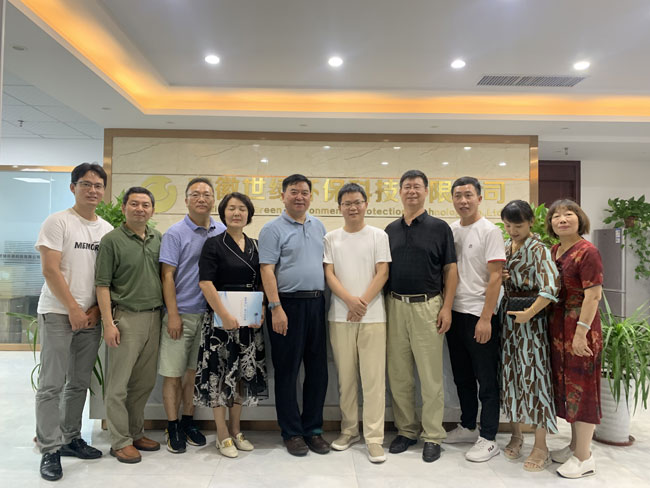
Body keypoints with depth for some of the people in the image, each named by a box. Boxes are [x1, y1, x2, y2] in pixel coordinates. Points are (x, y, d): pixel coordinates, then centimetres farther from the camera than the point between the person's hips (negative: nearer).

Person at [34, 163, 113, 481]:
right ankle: (50, 449, 12)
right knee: (52, 384, 0)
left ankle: (70, 439, 27)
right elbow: (50, 269, -11)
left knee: (79, 383, 13)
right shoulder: (58, 222, -5)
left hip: (91, 316, 5)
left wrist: (97, 309, 0)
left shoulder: (107, 229, 9)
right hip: (58, 313, -5)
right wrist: (73, 308, -12)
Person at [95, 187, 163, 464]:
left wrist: (167, 313, 9)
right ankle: (120, 442, 15)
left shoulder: (158, 239, 10)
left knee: (145, 382, 13)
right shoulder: (112, 240, -5)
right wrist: (108, 323, -13)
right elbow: (102, 284, -7)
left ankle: (136, 433, 27)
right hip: (126, 317, -5)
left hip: (153, 317, 5)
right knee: (119, 384, 2)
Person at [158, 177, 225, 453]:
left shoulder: (222, 232, 6)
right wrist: (173, 314, -11)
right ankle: (173, 427, 18)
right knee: (173, 373, 4)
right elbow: (167, 276, -7)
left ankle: (188, 421, 28)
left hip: (209, 313, 4)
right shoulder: (175, 233, -5)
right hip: (181, 314, -3)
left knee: (195, 371, 13)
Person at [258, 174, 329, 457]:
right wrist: (276, 308, -17)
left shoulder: (318, 226, 14)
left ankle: (313, 429, 25)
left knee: (318, 369, 10)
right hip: (288, 305, -5)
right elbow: (267, 270, -10)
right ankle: (292, 433, 19)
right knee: (287, 371, 4)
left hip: (316, 303, 6)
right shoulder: (273, 229, -3)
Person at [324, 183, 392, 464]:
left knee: (373, 377, -2)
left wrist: (362, 303, -11)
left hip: (372, 316, -2)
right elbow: (329, 275, 2)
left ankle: (374, 438, 9)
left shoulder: (378, 236, 4)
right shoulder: (331, 238, 9)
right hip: (340, 316, 2)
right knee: (345, 376, 9)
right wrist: (350, 300, -13)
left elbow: (382, 274, -1)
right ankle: (348, 430, 24)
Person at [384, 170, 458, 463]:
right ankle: (405, 431, 24)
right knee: (398, 374, 9)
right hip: (395, 306, 4)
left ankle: (433, 436, 17)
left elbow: (450, 270, -1)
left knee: (430, 375, 3)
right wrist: (384, 304, 6)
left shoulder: (439, 227, 1)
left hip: (428, 306, -3)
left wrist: (446, 307, -9)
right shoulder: (390, 230, 11)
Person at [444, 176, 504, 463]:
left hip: (479, 315, -6)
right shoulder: (449, 231, 9)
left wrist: (485, 318, -17)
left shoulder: (490, 231, -8)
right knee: (462, 377, 17)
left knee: (487, 380, 4)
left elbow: (495, 277, -13)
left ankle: (488, 439, 16)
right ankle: (467, 426, 33)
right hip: (454, 313, 7)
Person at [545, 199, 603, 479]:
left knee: (581, 386, 2)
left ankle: (584, 457, 15)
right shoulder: (555, 250, 10)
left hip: (579, 326, -8)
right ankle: (576, 445, 33)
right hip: (558, 327, 8)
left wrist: (582, 331, -23)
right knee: (566, 384, 16)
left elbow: (593, 295, -19)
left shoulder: (587, 252, -14)